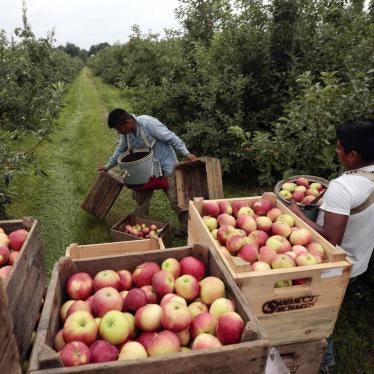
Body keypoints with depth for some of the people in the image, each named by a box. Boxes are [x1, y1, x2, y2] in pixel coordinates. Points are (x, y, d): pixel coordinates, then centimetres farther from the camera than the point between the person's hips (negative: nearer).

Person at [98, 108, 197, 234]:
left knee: (176, 199, -3)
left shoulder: (149, 123, -27)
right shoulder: (125, 132, -6)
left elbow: (171, 138, -23)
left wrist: (186, 154, -32)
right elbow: (120, 150, 12)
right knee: (140, 197, 12)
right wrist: (107, 166, 18)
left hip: (166, 166, -6)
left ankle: (186, 228, 13)